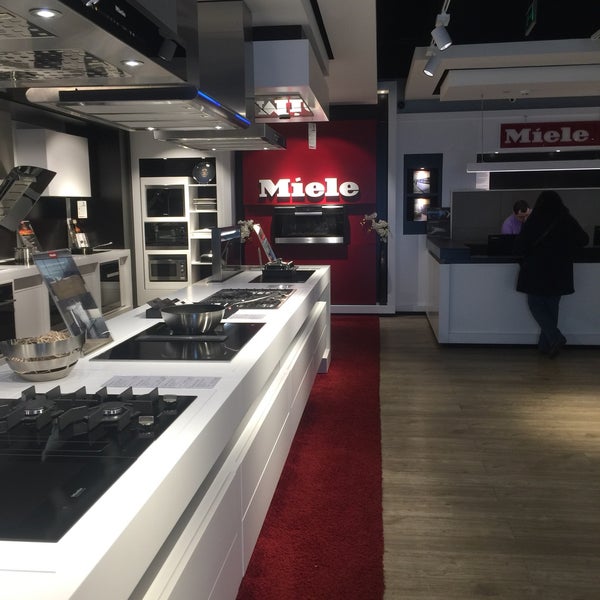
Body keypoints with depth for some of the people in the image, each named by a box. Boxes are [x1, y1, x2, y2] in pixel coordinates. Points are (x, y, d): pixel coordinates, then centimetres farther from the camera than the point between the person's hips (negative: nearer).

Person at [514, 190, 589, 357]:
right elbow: (583, 240, 10)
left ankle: (555, 338, -9)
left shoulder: (533, 221, -11)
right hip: (560, 274, 4)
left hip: (536, 272, -3)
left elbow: (520, 246, -10)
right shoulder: (568, 221, -2)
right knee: (552, 307, 13)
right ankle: (546, 345, 17)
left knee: (536, 305, 8)